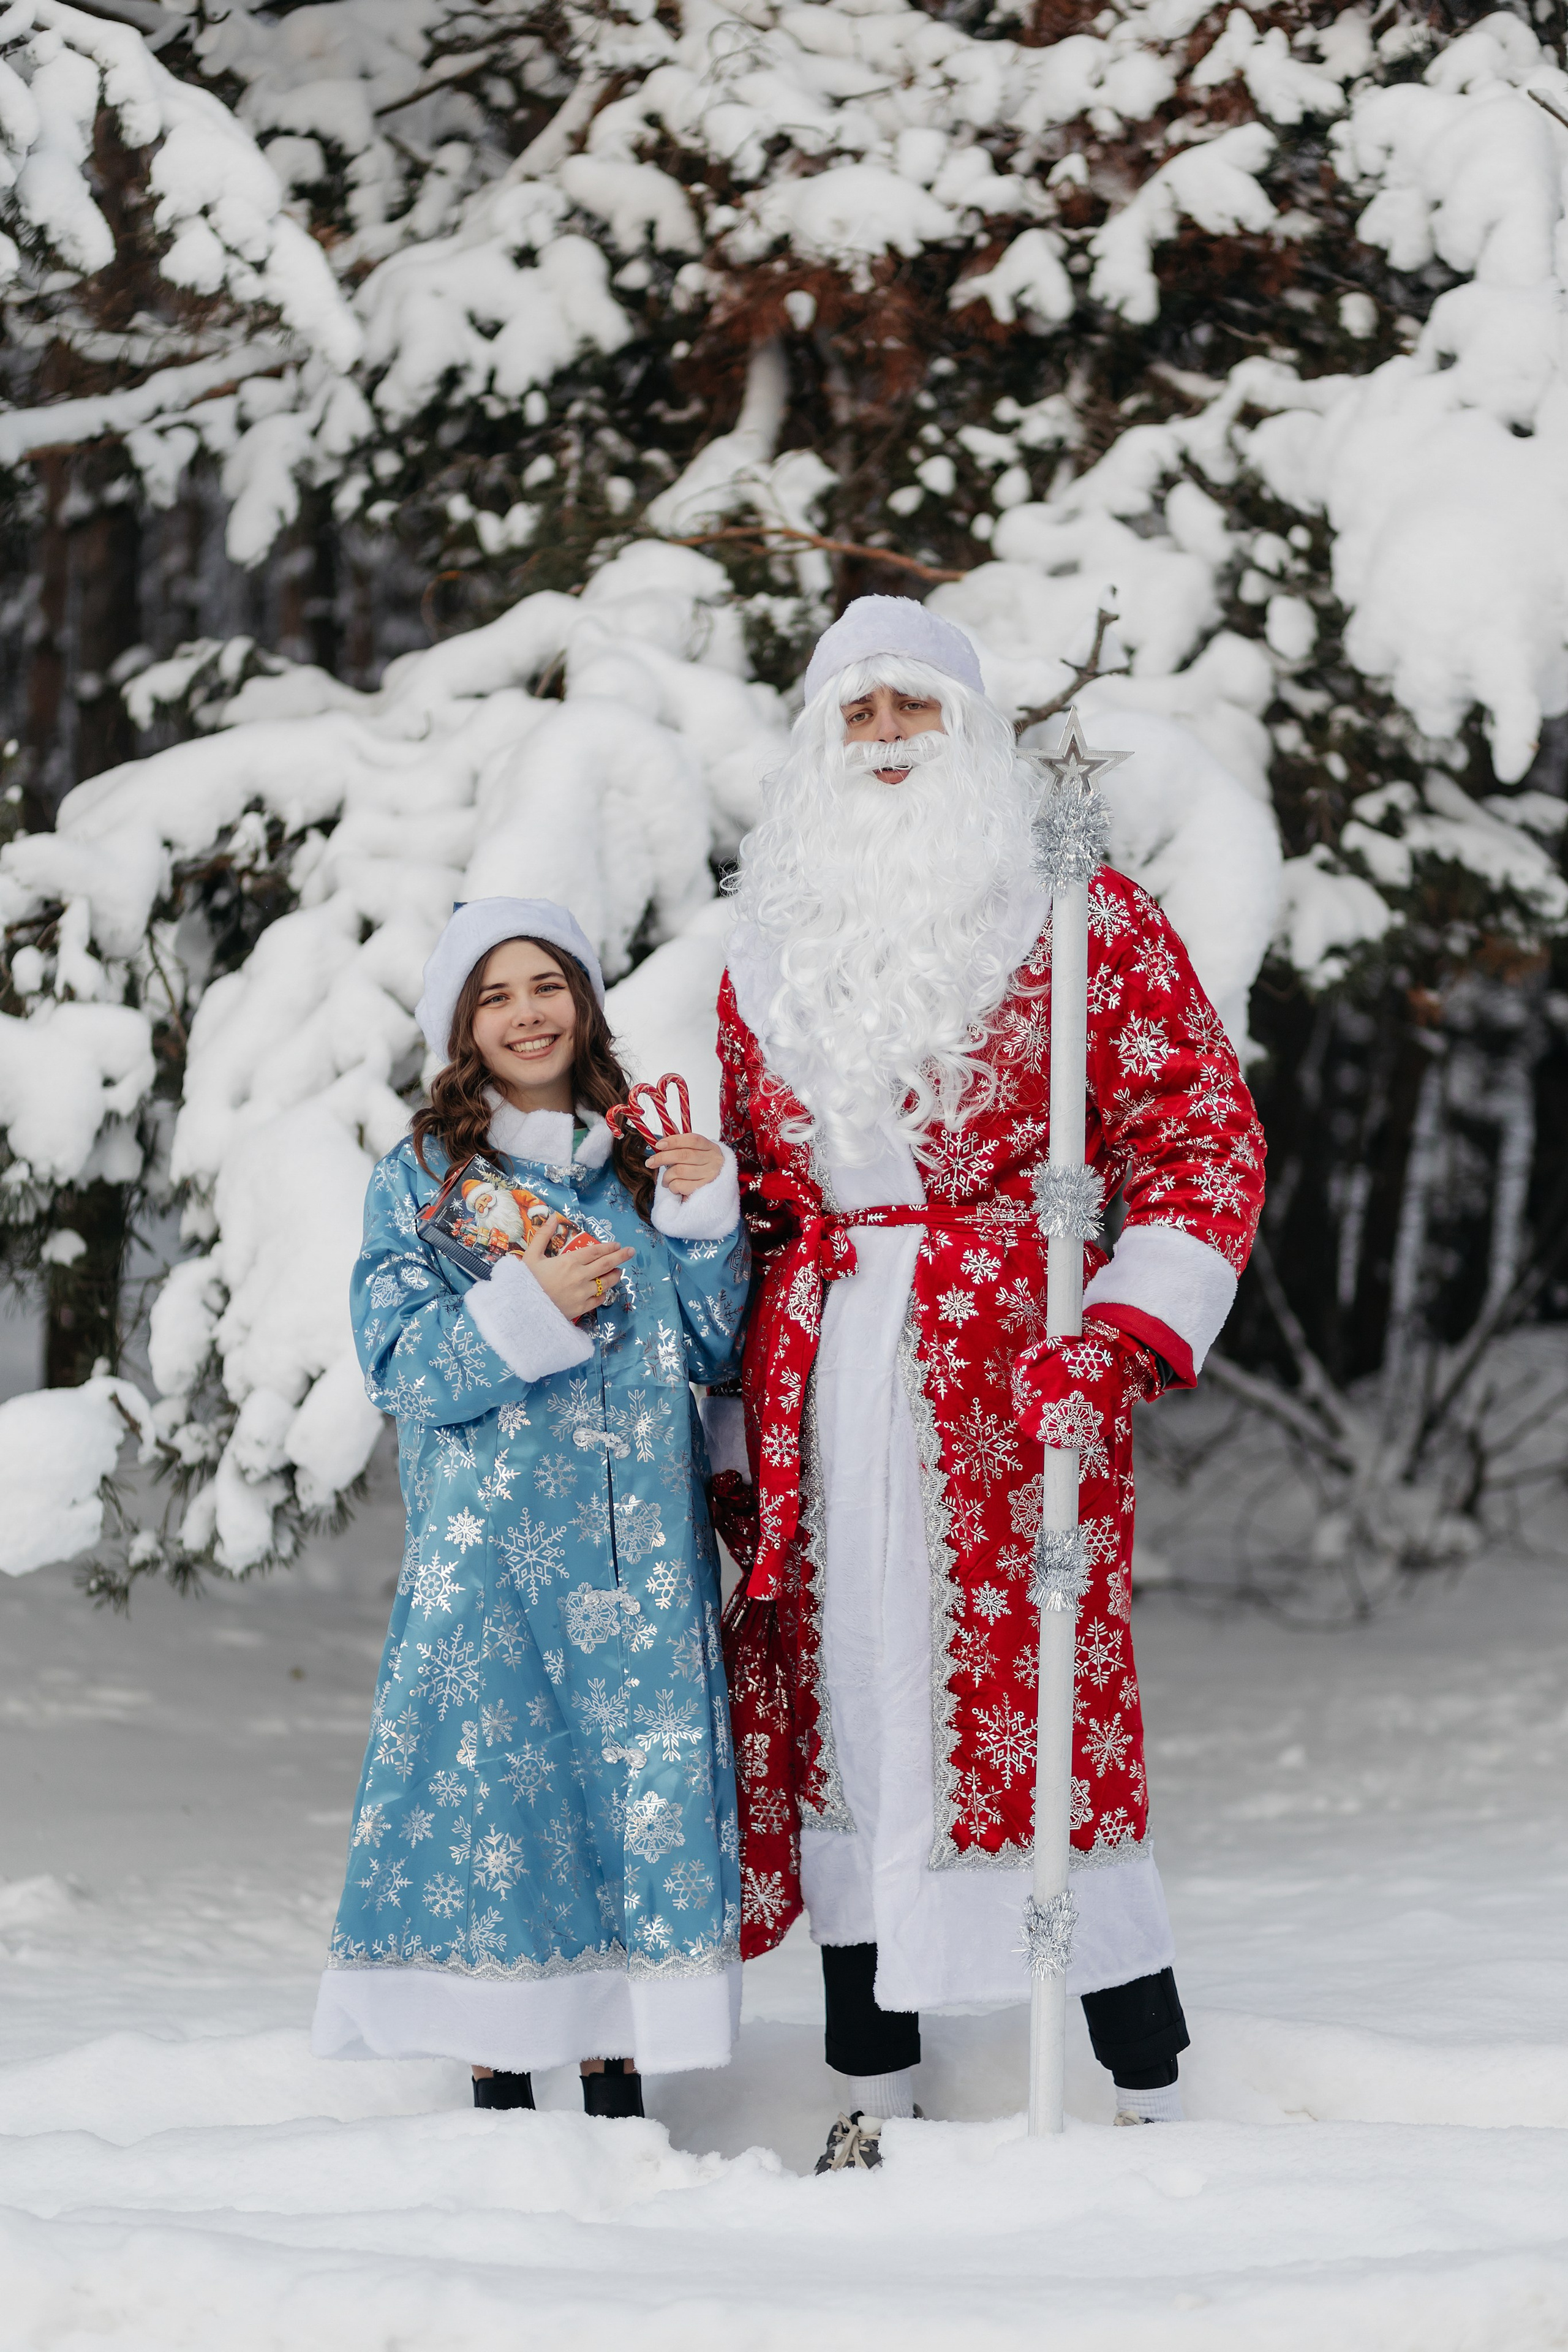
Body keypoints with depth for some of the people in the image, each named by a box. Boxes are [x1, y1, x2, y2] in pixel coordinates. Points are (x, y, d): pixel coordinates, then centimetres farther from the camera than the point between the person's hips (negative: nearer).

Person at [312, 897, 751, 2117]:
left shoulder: (647, 1161, 12)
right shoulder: (421, 1177, 5)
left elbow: (714, 1351, 9)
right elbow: (400, 1365, -3)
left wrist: (705, 1217, -4)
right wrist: (528, 1309, -15)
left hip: (642, 1544, 2)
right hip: (489, 1543, -2)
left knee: (640, 1773, 0)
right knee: (491, 1779, -4)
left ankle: (621, 2072, 9)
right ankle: (498, 2074, 5)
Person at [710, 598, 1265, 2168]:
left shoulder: (1083, 918, 3)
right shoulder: (769, 957, 15)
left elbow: (1202, 1133, -1)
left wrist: (1122, 1343, -15)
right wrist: (728, 1439, 14)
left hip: (1013, 1373, -4)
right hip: (818, 1388, 4)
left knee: (1041, 1707, -8)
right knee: (837, 1706, 5)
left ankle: (1152, 2098, 0)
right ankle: (873, 2093, 15)